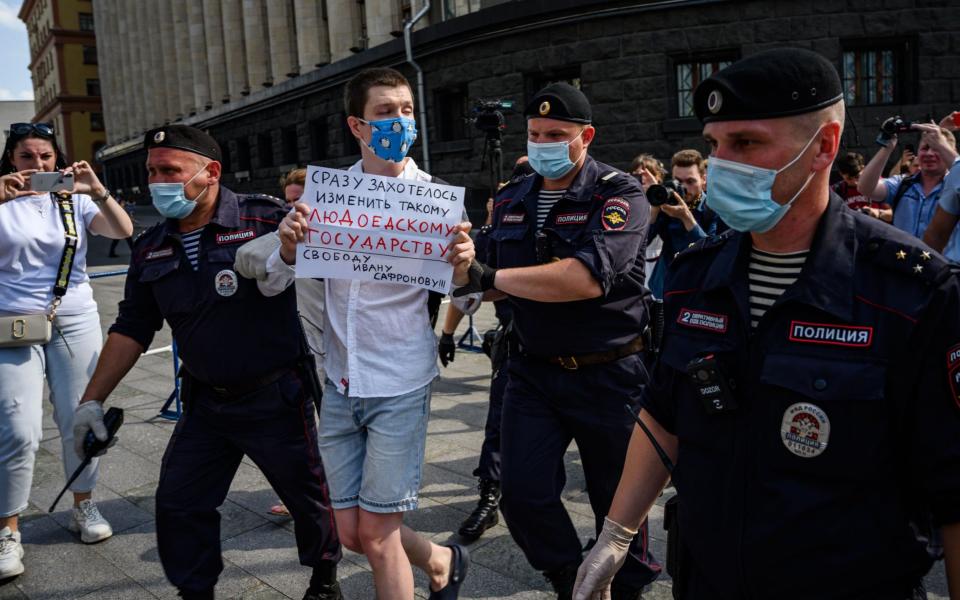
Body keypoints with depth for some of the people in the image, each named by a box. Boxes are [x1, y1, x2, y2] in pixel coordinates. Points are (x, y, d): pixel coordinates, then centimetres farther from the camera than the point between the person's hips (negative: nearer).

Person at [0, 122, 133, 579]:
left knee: (79, 422, 6)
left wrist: (98, 192, -23)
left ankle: (84, 507, 24)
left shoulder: (74, 200, 6)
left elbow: (123, 232, -8)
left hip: (76, 323, 2)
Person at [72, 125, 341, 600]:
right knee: (178, 506, 10)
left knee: (309, 496, 11)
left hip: (277, 399, -5)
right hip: (206, 403, 5)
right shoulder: (151, 250, 4)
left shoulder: (266, 219, -15)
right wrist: (92, 400, 8)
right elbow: (131, 329, 10)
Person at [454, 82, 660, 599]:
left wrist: (492, 277, -24)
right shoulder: (511, 200, 7)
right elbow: (496, 284, 19)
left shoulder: (619, 194, -12)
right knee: (521, 492, -4)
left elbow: (587, 278, -29)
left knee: (618, 499, 12)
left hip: (608, 374, -4)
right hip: (534, 371, 5)